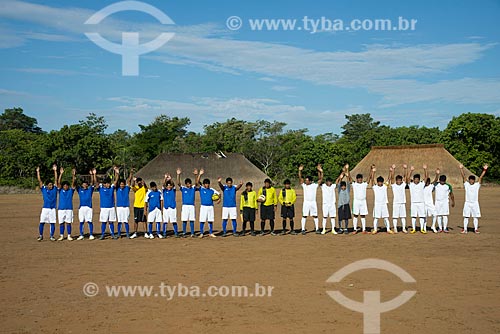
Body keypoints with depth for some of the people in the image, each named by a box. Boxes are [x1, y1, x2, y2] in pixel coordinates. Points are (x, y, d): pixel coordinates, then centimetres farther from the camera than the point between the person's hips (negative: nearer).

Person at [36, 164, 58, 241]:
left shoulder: (54, 189, 6)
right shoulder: (44, 189, 4)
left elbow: (56, 180, 2)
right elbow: (39, 180, 1)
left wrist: (55, 171, -3)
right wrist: (38, 172, -3)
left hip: (53, 209, 1)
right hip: (45, 208, -1)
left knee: (52, 223, 3)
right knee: (42, 222, -1)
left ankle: (52, 236, 12)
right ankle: (40, 236, 11)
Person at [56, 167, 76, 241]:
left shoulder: (71, 191, 5)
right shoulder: (60, 190, 4)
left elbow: (73, 183, -7)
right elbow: (58, 183, -6)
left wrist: (73, 175, -21)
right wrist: (61, 174, -17)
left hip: (69, 209, 0)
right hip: (61, 209, 0)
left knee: (68, 223, 2)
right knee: (61, 223, 4)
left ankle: (69, 236, 8)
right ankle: (61, 236, 11)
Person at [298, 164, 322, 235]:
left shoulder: (315, 185, 1)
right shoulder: (304, 185, 3)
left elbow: (320, 179, -5)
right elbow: (300, 178, -5)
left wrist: (319, 171, -15)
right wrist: (300, 170, -16)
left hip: (313, 202, 0)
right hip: (306, 202, 0)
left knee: (315, 216, 6)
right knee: (304, 216, -1)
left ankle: (317, 229, 14)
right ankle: (303, 229, 3)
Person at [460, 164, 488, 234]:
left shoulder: (477, 185, 2)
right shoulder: (466, 184, 3)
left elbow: (481, 177, -7)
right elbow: (463, 176, -3)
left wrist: (484, 170, -15)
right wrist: (461, 169, -11)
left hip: (475, 203, 0)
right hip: (467, 203, 0)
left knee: (475, 217, 3)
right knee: (466, 216, 2)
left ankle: (476, 229, 10)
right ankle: (465, 229, 7)